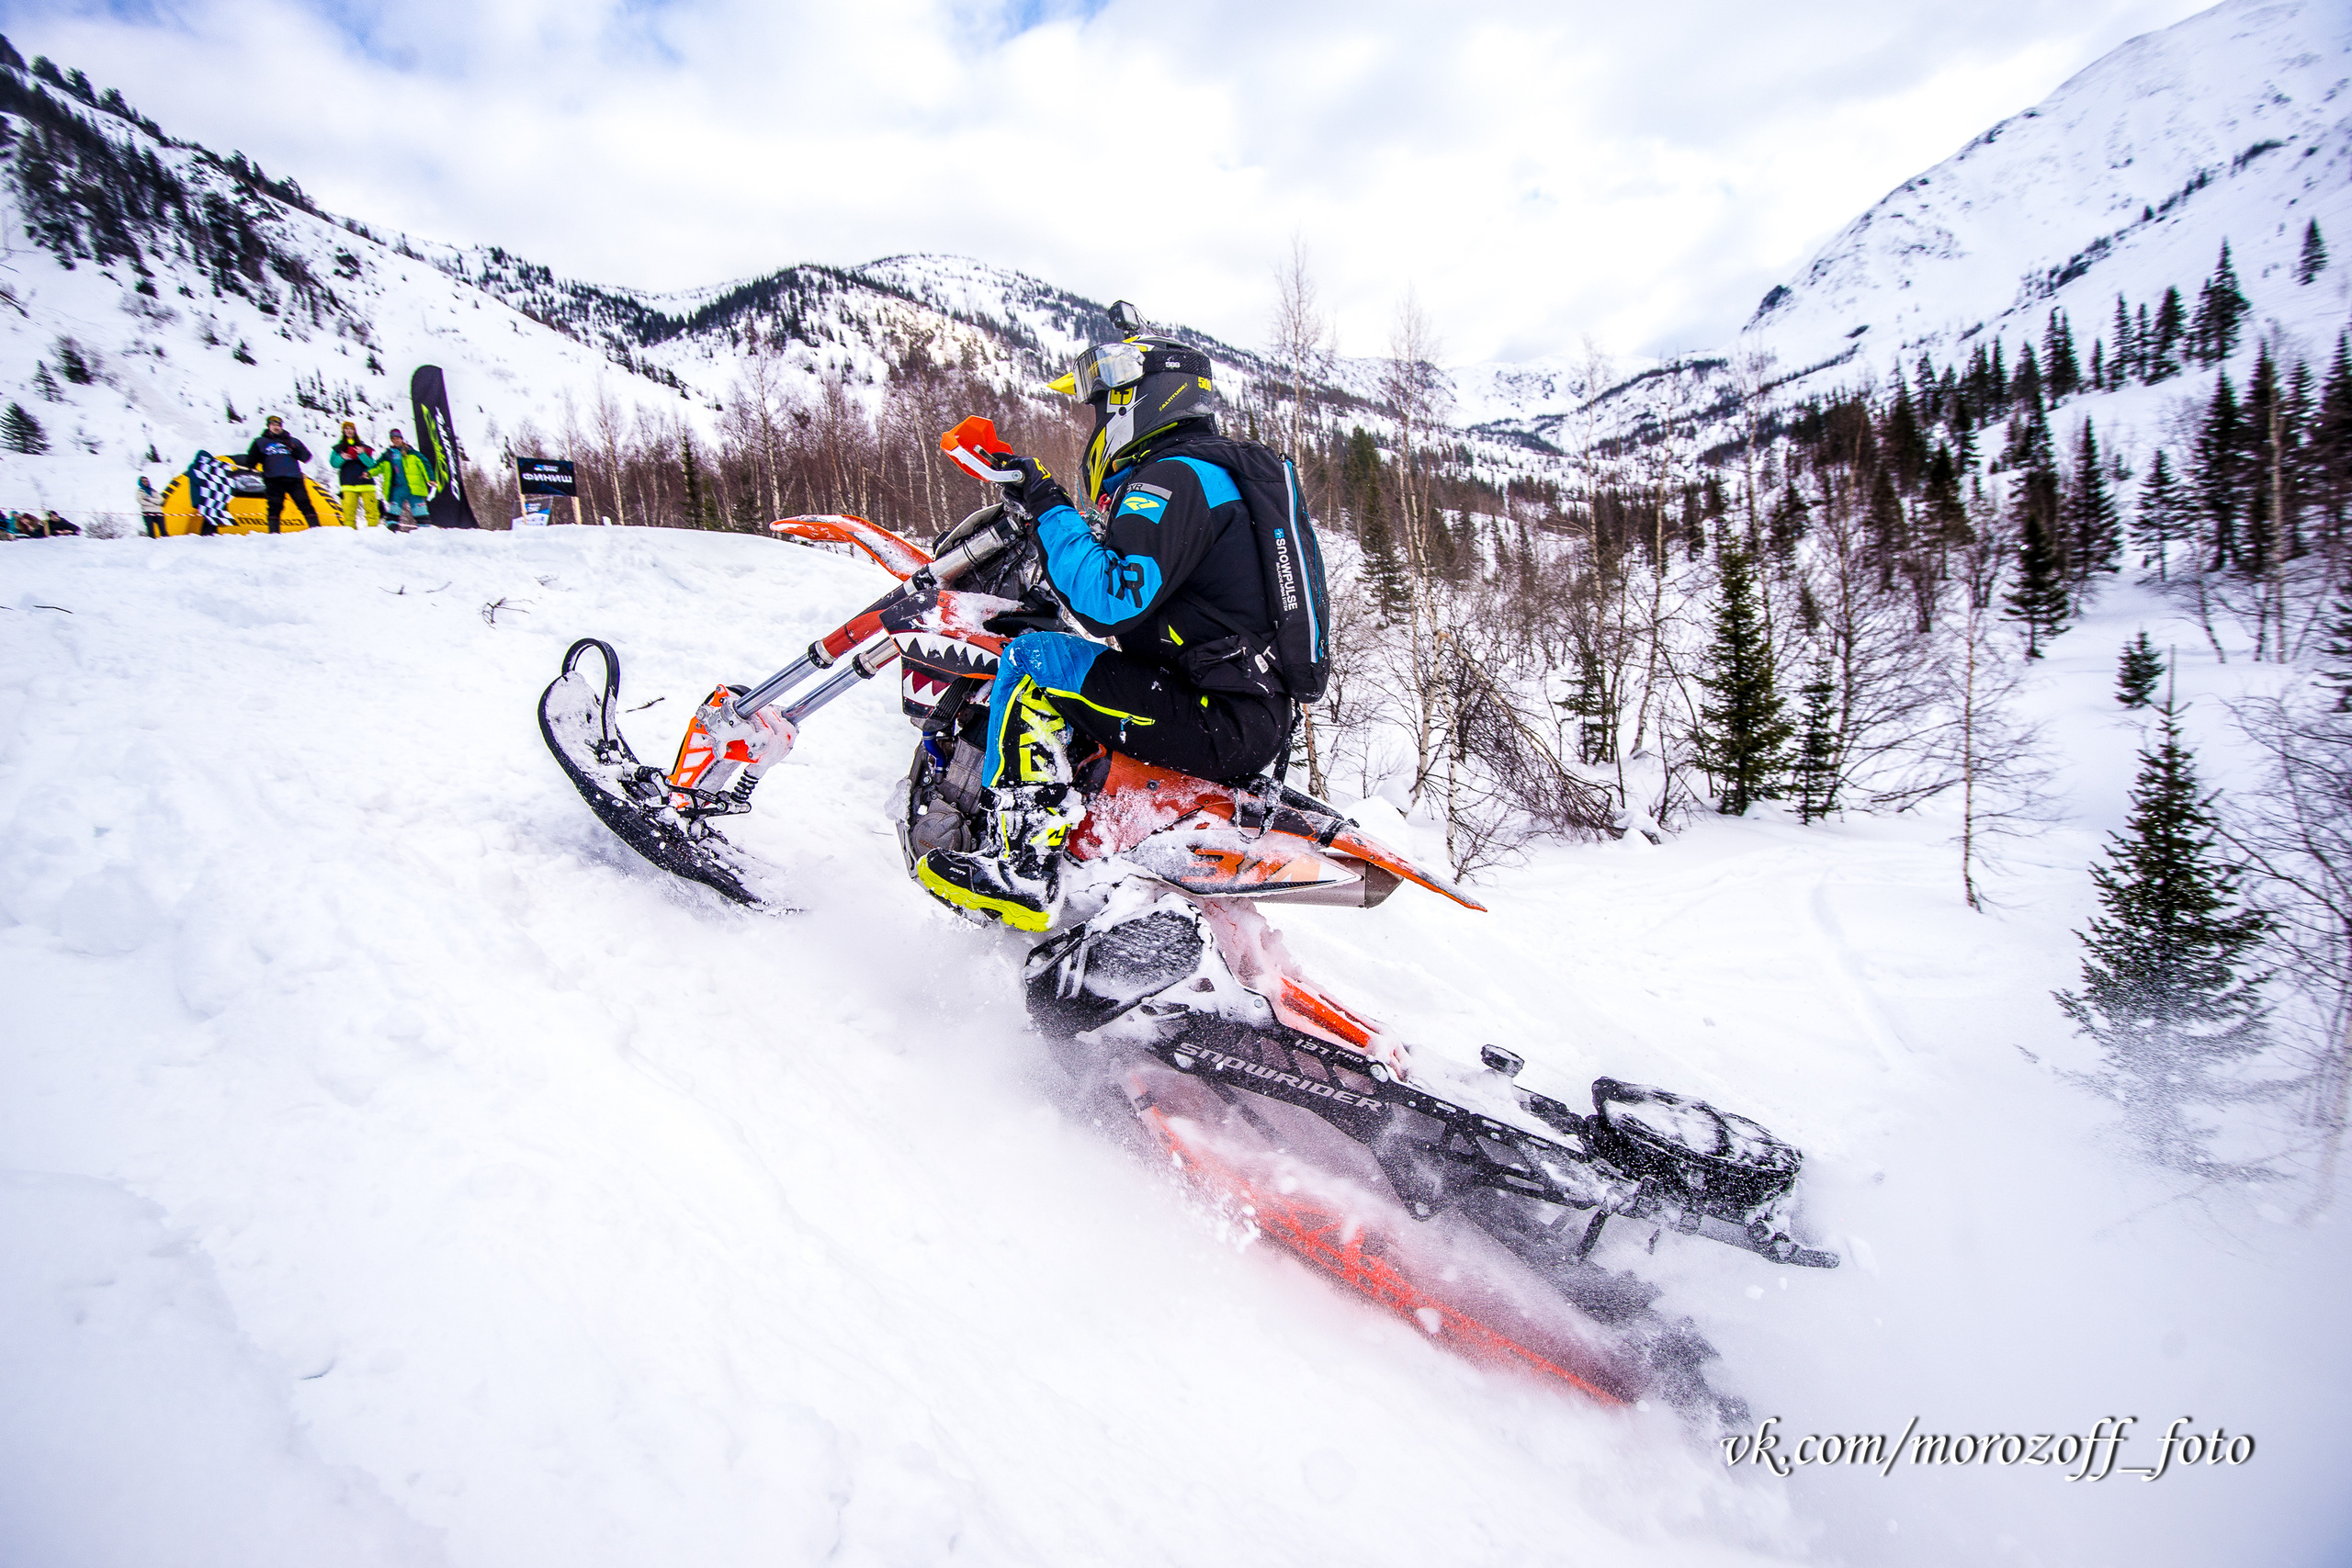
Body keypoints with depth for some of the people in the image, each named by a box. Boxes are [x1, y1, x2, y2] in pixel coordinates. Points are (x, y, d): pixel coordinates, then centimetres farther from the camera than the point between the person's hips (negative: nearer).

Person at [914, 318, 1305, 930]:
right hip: (1259, 713, 11)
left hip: (1223, 723, -11)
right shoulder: (1210, 470, 20)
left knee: (1033, 662, -12)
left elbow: (1112, 600, -27)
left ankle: (1018, 867, -14)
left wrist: (1049, 509, -16)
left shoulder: (1174, 477, -13)